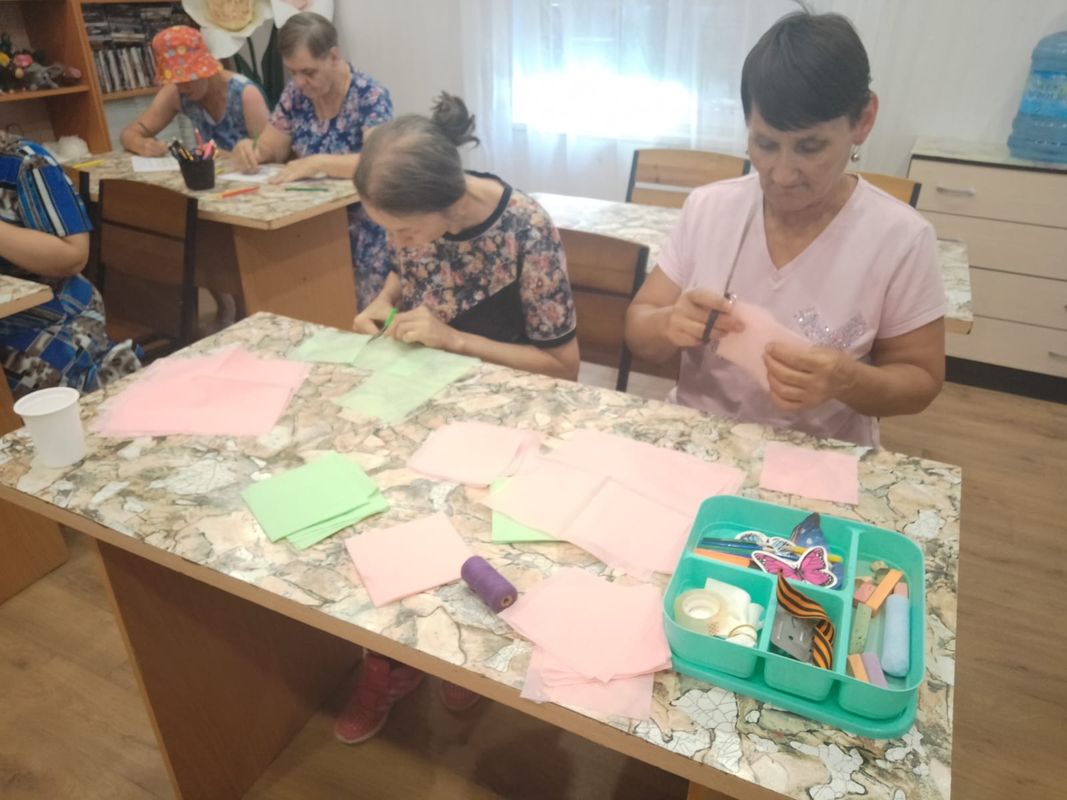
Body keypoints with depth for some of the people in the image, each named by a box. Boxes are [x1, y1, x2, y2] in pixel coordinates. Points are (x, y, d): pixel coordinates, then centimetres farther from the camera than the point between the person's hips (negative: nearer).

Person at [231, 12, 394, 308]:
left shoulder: (370, 96, -14)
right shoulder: (295, 94, 4)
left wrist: (317, 163, -36)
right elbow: (269, 150, 9)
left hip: (361, 229, -5)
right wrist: (248, 148, -14)